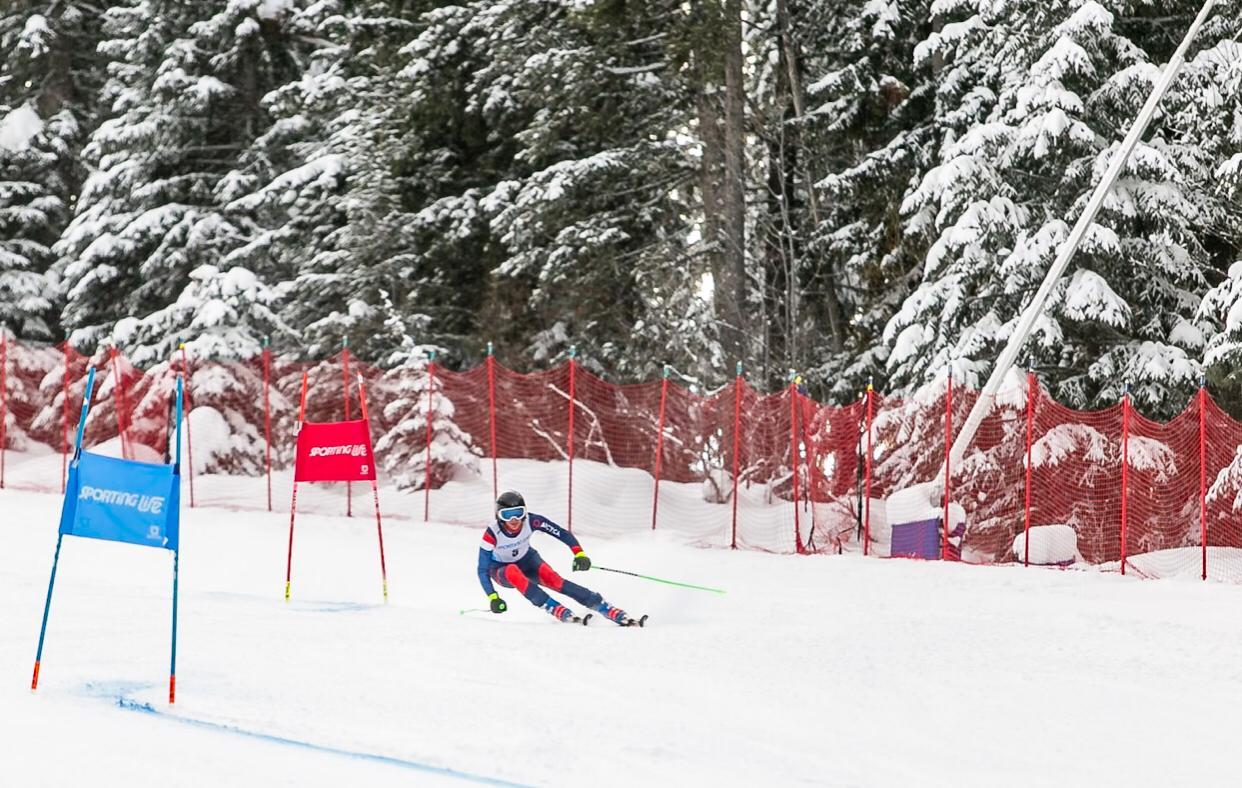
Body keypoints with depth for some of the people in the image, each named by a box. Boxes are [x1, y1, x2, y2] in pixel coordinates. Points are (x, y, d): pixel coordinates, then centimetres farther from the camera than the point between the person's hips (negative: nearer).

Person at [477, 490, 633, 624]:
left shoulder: (531, 521, -26)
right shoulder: (492, 534, -31)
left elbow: (562, 534, -21)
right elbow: (483, 570, -26)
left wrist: (579, 554, -36)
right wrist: (493, 598, -36)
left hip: (527, 560, 1)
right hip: (501, 570, -1)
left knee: (551, 578, -28)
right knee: (513, 572, -38)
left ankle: (607, 609, -32)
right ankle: (555, 609, -37)